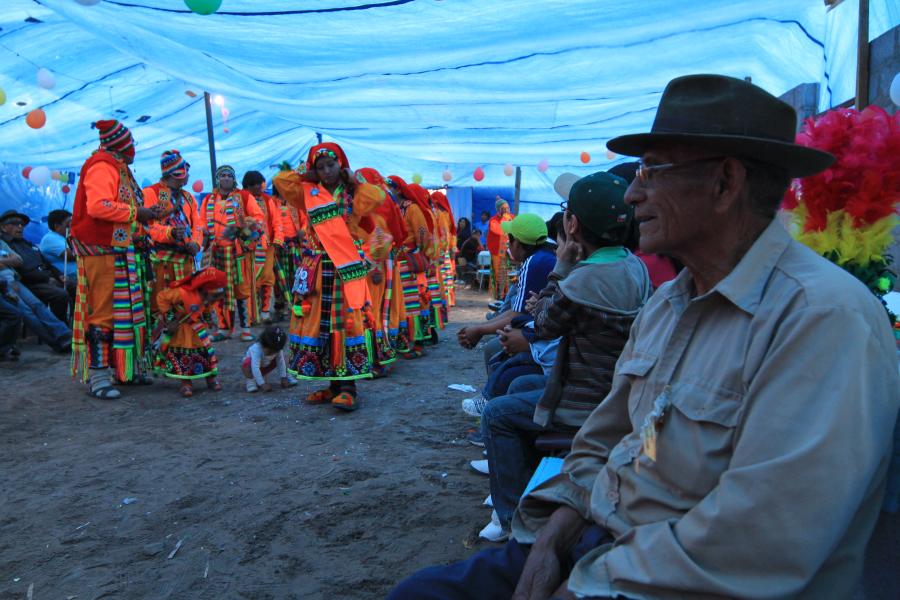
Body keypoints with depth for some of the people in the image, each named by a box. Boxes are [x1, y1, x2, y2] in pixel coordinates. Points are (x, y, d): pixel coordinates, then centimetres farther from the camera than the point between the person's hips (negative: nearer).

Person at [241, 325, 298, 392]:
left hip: (264, 367, 5)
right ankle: (250, 381, -24)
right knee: (247, 362, -37)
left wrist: (283, 378, -22)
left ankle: (287, 376, 3)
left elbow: (281, 363, -18)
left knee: (282, 358, -10)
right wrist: (262, 384, -48)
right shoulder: (256, 350, -40)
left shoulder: (277, 349, -24)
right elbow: (255, 368, -45)